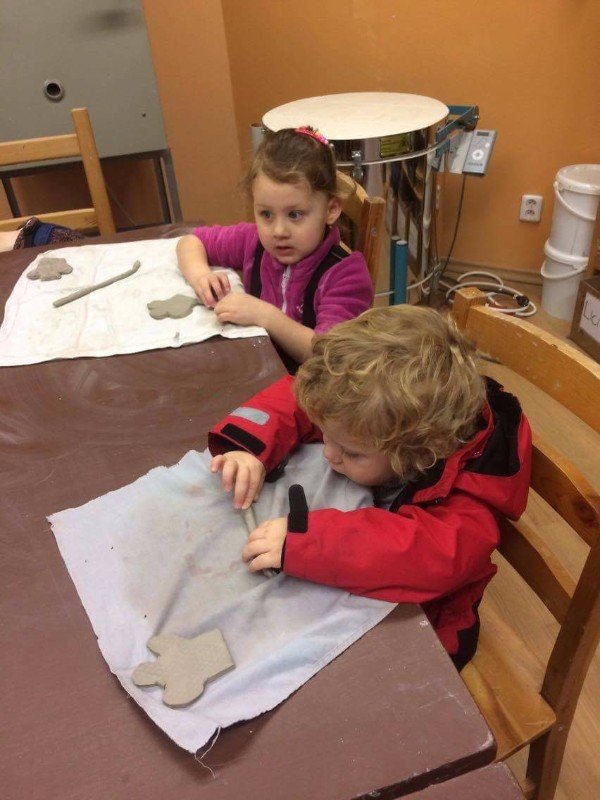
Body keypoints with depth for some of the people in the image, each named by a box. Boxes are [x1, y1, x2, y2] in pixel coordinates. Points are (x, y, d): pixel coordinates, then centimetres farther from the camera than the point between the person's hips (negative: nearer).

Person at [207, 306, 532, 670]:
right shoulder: (374, 415, -18)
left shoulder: (467, 495, -33)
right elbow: (293, 398, -7)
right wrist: (248, 448, -25)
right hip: (343, 596, 6)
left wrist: (302, 541, -52)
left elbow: (439, 555, -51)